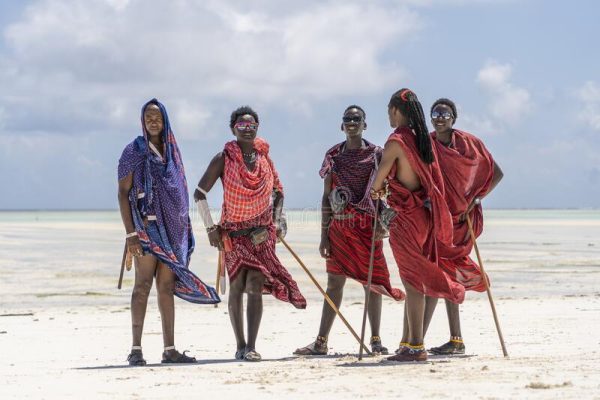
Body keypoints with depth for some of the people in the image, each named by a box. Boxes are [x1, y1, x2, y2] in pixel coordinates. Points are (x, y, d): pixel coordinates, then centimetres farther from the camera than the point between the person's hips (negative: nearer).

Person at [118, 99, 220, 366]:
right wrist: (130, 233, -15)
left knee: (167, 287, 5)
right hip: (147, 226, -5)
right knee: (143, 285, -7)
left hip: (171, 228, 5)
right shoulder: (135, 151, -2)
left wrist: (184, 229, 13)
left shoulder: (171, 151, 14)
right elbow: (123, 193, -7)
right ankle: (136, 349, -6)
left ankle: (169, 349, 5)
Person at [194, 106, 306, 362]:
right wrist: (210, 228, -5)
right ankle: (241, 346, 10)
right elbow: (200, 193, -1)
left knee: (255, 287, -9)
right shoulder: (224, 159, -4)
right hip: (233, 233, -1)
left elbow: (278, 191, 20)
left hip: (261, 233, 2)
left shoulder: (264, 158, 6)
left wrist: (277, 220, 6)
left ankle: (251, 346, -12)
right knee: (237, 286, 1)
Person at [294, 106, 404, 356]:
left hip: (367, 225, -2)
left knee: (371, 282, 0)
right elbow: (327, 197, 9)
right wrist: (324, 235, 5)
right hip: (339, 225, 2)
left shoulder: (376, 154, 2)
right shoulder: (334, 155, 9)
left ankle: (376, 340, 7)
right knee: (334, 282, 4)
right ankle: (321, 342, 6)